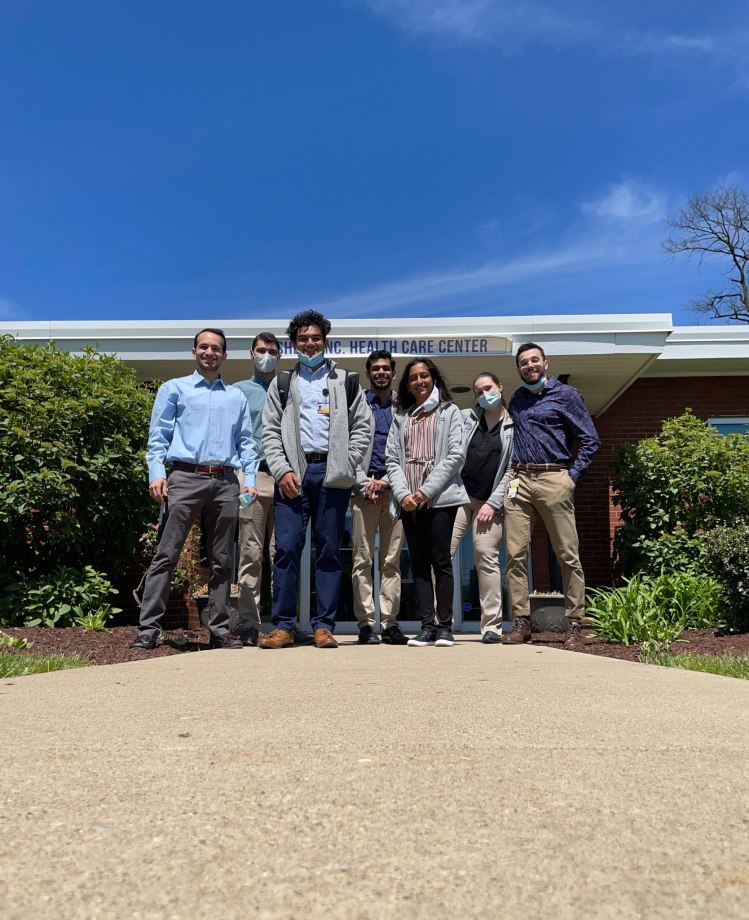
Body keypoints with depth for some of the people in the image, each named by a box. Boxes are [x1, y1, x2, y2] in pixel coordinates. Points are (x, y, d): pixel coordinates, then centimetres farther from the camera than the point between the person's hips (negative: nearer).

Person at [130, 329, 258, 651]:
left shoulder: (236, 397, 20)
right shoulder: (174, 389, 13)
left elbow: (245, 442, 17)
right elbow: (158, 435, 6)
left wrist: (250, 479, 5)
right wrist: (156, 473, -7)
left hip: (225, 482, 3)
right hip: (186, 478, -3)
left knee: (222, 559, 5)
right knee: (166, 554, -6)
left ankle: (219, 629, 12)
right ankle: (148, 628, -1)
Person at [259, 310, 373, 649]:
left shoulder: (346, 382, 14)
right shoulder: (282, 383, 15)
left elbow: (363, 427, 8)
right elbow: (270, 431, 8)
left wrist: (346, 465, -3)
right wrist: (282, 470, -5)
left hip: (332, 474, 0)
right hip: (292, 474, 1)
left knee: (329, 550, 2)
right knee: (287, 547, -5)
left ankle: (324, 626, 9)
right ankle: (283, 625, 3)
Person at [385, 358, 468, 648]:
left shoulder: (449, 412, 9)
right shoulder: (400, 417, 19)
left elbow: (456, 455, -2)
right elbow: (391, 459, 10)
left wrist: (427, 489, -11)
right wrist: (403, 493, -6)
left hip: (440, 496, -3)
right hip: (408, 500, 3)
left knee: (441, 560, -4)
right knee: (419, 563, 3)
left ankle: (445, 626, 1)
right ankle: (427, 626, 6)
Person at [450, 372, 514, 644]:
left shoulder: (513, 427, 7)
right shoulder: (464, 418, 13)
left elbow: (512, 470, 2)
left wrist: (493, 503, -6)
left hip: (489, 502, -1)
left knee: (486, 558, -5)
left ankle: (492, 625, 3)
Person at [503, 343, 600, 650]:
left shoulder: (565, 394, 6)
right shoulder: (516, 399, 19)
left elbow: (590, 439, 2)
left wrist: (573, 476, -6)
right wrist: (510, 475, 11)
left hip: (553, 479, -4)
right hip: (518, 481, 4)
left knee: (568, 555, -2)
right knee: (515, 553, -2)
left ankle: (574, 626, 5)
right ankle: (521, 622, 5)